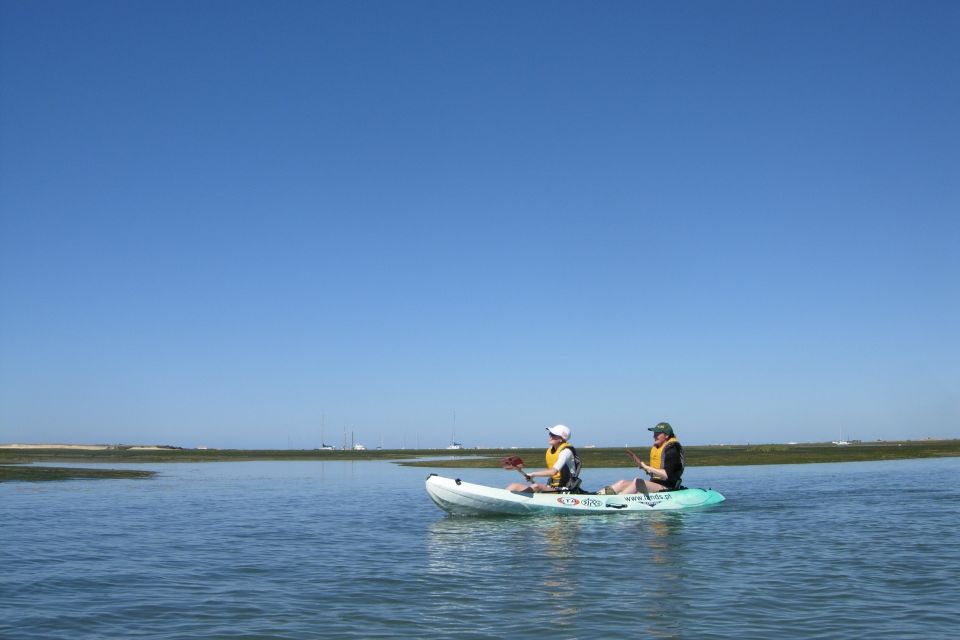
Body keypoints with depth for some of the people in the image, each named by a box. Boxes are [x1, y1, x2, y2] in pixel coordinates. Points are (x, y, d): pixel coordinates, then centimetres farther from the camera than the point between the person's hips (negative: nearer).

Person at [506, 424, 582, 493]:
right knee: (515, 486, -8)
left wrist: (533, 474, -24)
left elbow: (553, 472, -28)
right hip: (552, 488, 8)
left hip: (565, 491, -8)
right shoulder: (550, 449, 11)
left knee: (536, 487, -37)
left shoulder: (566, 451, -15)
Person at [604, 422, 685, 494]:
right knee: (623, 483, -5)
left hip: (667, 487, -9)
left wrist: (646, 467, -21)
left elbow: (666, 475, -22)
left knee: (637, 481, -30)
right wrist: (641, 464, 0)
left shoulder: (672, 450, -12)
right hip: (655, 484, 9)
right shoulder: (655, 448, 15)